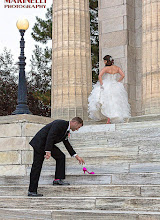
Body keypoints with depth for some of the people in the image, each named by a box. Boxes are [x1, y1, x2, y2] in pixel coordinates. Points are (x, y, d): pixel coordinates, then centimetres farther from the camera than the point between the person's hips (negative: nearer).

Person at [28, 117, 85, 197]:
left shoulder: (66, 130, 10)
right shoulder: (60, 124, -20)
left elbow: (67, 144, 21)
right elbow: (50, 136, -28)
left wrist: (76, 156, 21)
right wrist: (48, 151, -33)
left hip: (48, 144, 10)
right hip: (40, 143, -10)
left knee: (61, 156, 6)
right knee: (37, 166, -8)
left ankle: (58, 179, 6)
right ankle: (32, 191, -4)